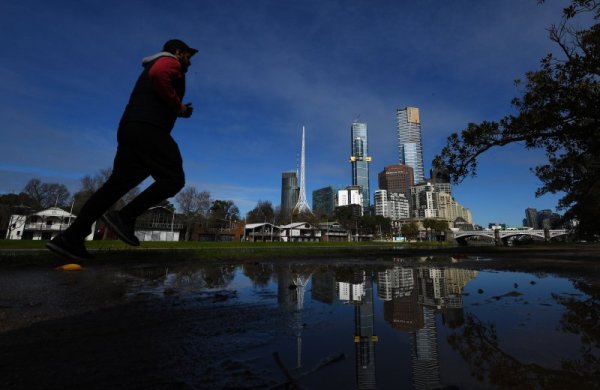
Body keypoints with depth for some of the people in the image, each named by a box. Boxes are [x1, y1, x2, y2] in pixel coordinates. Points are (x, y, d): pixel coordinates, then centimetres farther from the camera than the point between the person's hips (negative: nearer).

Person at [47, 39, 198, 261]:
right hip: (147, 129, -9)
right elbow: (158, 75, -17)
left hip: (131, 128, 9)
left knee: (117, 184, 4)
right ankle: (125, 217, -20)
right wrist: (177, 105, -7)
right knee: (173, 178, -12)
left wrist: (177, 110, 25)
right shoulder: (170, 62, 8)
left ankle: (71, 237, 2)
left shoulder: (155, 66, 36)